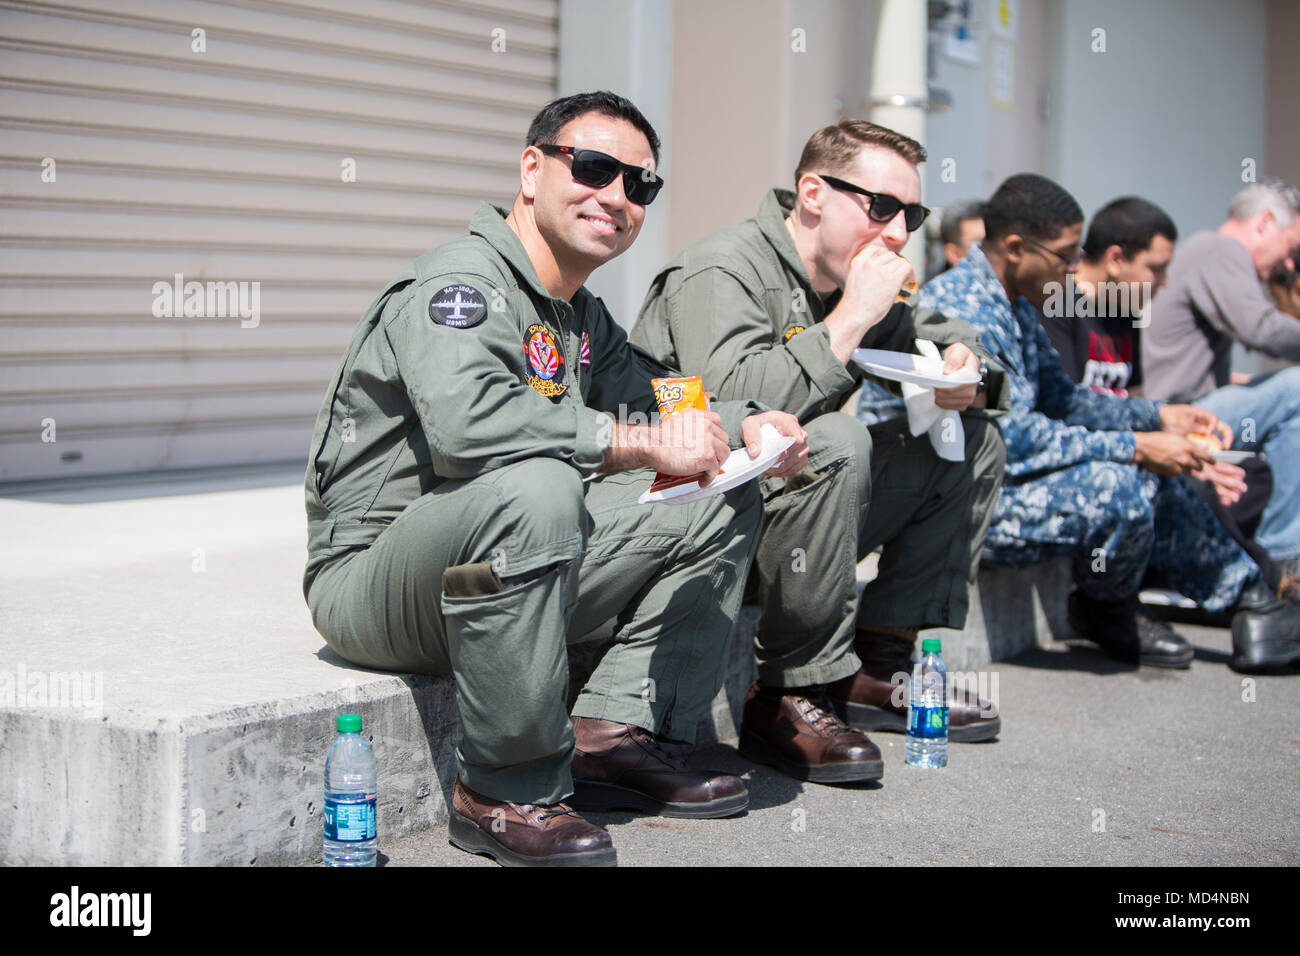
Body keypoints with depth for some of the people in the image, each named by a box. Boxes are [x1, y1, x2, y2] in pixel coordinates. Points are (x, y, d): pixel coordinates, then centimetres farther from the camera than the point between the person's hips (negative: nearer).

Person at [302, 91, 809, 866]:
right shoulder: (459, 282, -17)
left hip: (511, 567, 9)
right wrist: (643, 445, -30)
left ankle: (613, 734, 1)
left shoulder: (582, 317, 13)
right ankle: (508, 791, -25)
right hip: (370, 574, -9)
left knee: (726, 503, 9)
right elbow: (463, 418, -36)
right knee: (532, 487, -40)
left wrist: (746, 426, 4)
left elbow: (654, 400, 27)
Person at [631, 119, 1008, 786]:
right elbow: (734, 404, -34)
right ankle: (791, 698, -25)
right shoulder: (719, 274, -17)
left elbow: (947, 337, 23)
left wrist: (966, 369, -3)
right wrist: (850, 320, -26)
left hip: (788, 518, 9)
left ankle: (879, 662, 3)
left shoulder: (856, 283, 9)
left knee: (969, 440, 6)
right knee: (836, 443, -35)